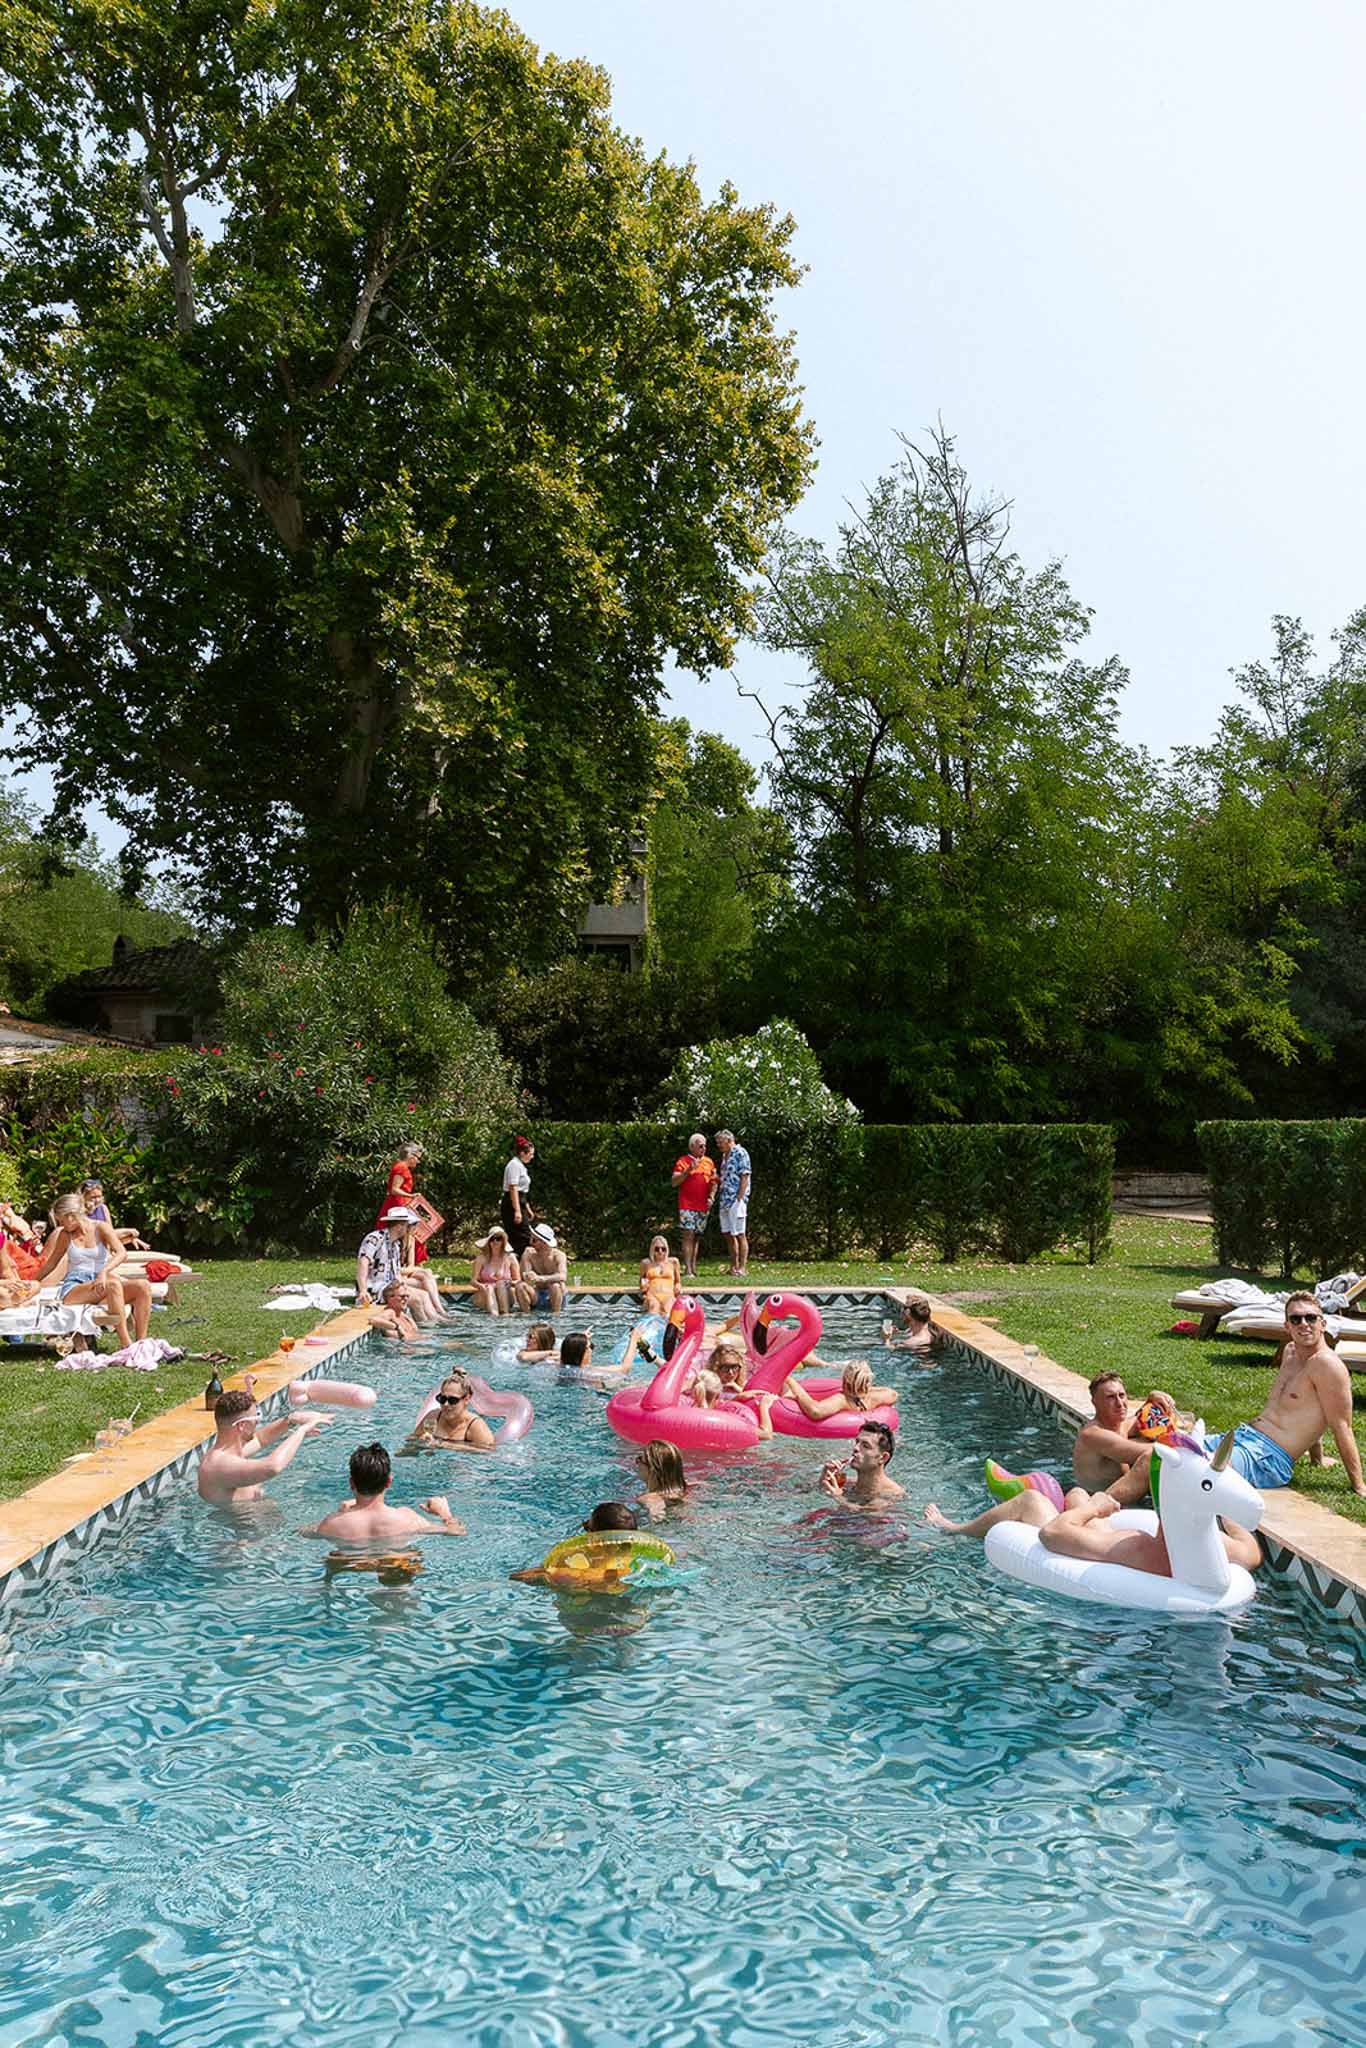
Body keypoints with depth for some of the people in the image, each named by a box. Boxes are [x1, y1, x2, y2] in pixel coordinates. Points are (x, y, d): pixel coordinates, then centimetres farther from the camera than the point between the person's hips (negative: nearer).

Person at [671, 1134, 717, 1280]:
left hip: (703, 1207, 5)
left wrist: (711, 1197, 3)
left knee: (696, 1237, 9)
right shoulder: (682, 1161, 0)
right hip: (687, 1206, -5)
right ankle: (687, 1270, -12)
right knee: (688, 1236, -11)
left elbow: (713, 1182, 19)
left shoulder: (708, 1162, 14)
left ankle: (693, 1269, 13)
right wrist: (688, 1170, -18)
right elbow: (674, 1182, -6)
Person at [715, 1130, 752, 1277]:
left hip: (736, 1200, -9)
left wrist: (739, 1199, -18)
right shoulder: (725, 1155, 17)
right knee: (728, 1234, 12)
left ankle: (742, 1268, -2)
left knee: (740, 1235, -5)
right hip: (725, 1200, 9)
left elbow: (744, 1177, -14)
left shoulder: (740, 1153, -10)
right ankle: (734, 1266, 20)